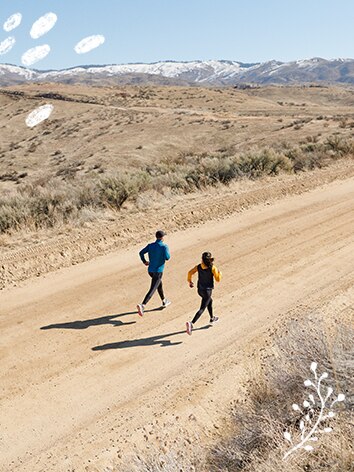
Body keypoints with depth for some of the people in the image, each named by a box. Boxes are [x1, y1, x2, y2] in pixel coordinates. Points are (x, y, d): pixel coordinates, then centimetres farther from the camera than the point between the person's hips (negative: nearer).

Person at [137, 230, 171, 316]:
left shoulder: (150, 245, 2)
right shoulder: (164, 246, -13)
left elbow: (141, 253, -3)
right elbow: (167, 258, -21)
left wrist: (144, 261, 13)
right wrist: (167, 251, 0)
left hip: (150, 270, 7)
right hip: (158, 271, -7)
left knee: (159, 284, 29)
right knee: (152, 290, -10)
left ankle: (164, 302, 44)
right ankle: (142, 305, -27)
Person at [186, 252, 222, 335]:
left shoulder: (199, 267, -6)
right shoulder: (213, 268, -18)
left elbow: (190, 272, 0)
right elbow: (218, 279, -11)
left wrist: (190, 281, 18)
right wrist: (219, 273, 10)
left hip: (200, 290, 6)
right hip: (207, 291, -6)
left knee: (210, 301, 32)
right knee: (202, 309, -4)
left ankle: (212, 318, 48)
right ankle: (191, 323, -21)